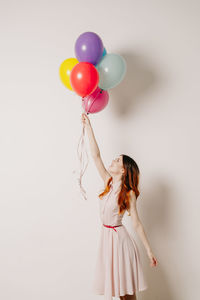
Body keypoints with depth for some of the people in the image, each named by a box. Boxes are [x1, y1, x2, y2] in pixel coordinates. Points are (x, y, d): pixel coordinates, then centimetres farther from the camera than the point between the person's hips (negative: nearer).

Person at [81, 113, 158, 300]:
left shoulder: (128, 194, -11)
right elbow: (96, 155, 0)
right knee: (114, 284, 12)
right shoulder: (108, 182, 3)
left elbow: (137, 224, -10)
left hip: (119, 237, -6)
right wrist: (88, 127, -2)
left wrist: (149, 251, -11)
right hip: (106, 236, 6)